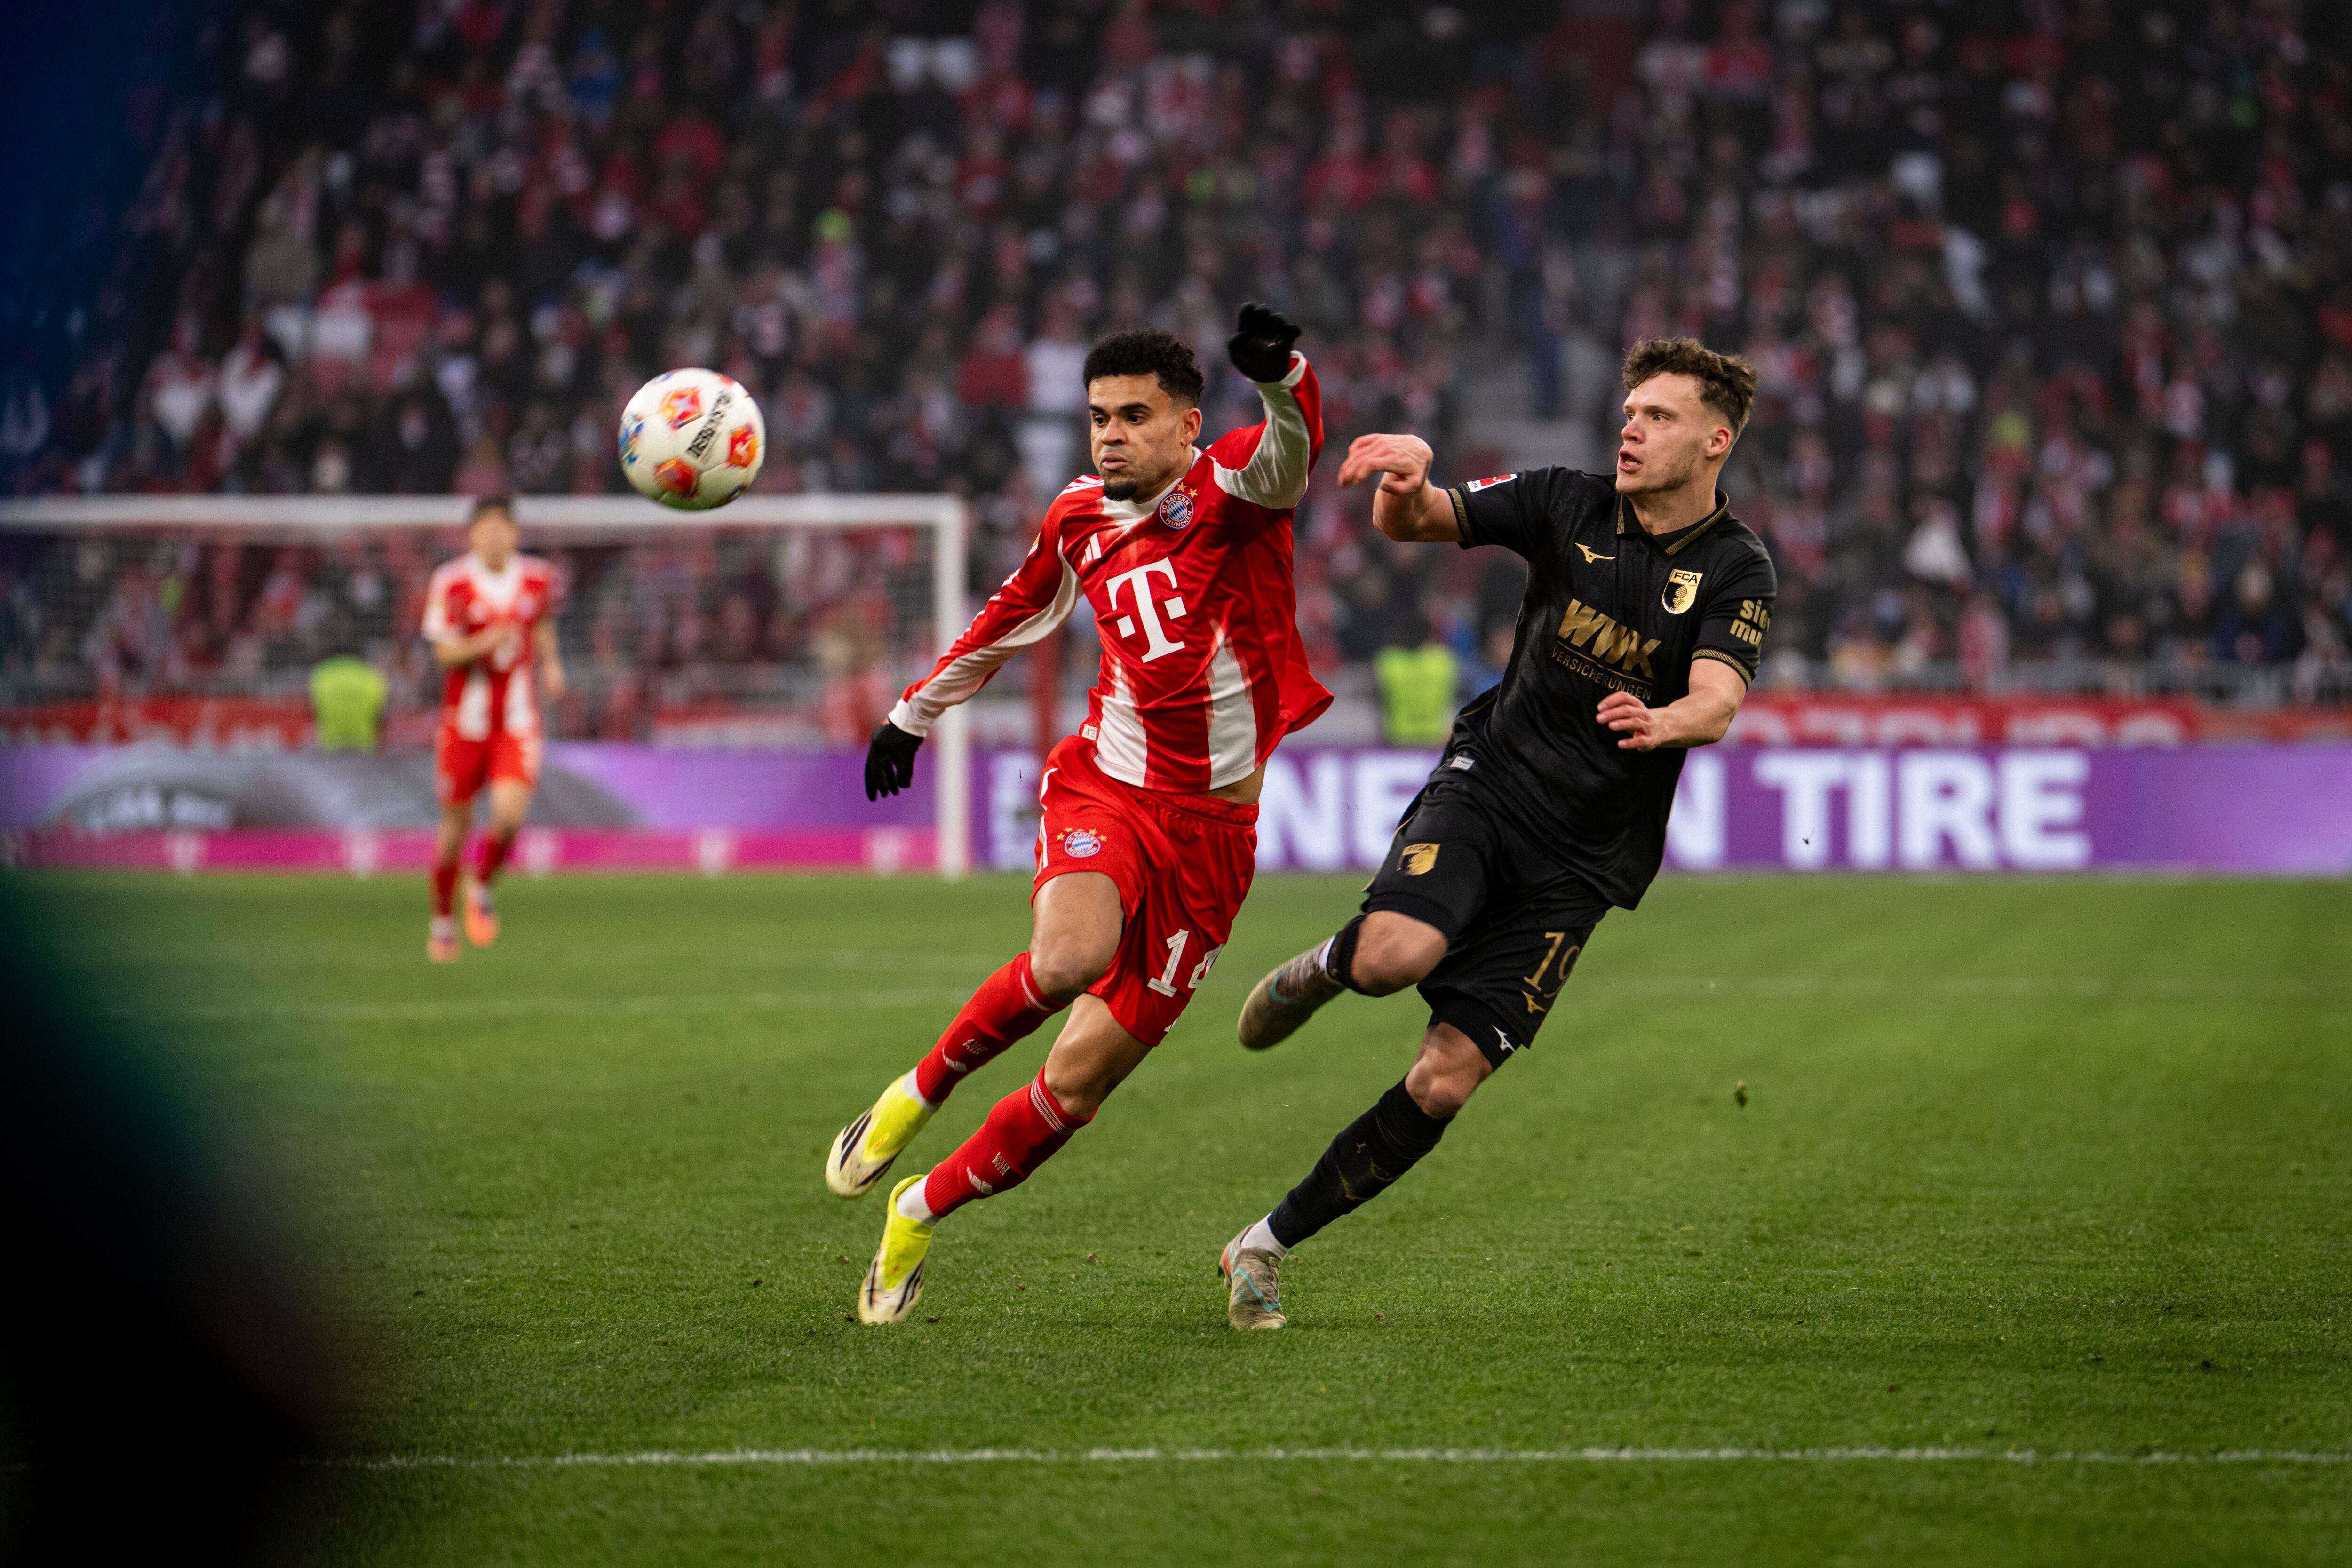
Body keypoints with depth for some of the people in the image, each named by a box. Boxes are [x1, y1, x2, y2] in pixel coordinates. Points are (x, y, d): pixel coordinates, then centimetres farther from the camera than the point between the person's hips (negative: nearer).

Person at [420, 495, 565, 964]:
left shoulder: (538, 578, 0)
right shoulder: (452, 583, -11)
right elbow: (444, 654, -11)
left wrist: (550, 662, 5)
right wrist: (484, 644, -29)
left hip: (518, 720, 1)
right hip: (465, 720, -1)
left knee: (509, 816, -18)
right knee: (456, 826, 7)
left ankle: (482, 886, 13)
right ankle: (442, 920, 30)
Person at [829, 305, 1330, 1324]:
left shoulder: (1229, 491, -7)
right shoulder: (1080, 521, 7)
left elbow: (1292, 449, -32)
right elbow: (1009, 620, 27)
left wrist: (1283, 376, -55)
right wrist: (915, 713, 36)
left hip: (1209, 829, -1)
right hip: (1105, 784, 2)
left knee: (1075, 1087, -2)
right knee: (1069, 956, -33)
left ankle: (921, 1211, 20)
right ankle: (921, 1092, -8)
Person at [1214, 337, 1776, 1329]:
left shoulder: (1735, 570, -3)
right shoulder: (1569, 506, 2)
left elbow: (1717, 704, -18)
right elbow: (1409, 523, 1)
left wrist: (1663, 721, -42)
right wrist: (1408, 480, -24)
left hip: (1577, 864, 0)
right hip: (1485, 787, 1)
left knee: (1445, 1080, -9)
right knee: (1394, 955, -31)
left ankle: (1268, 1246, 6)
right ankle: (1325, 968, 7)